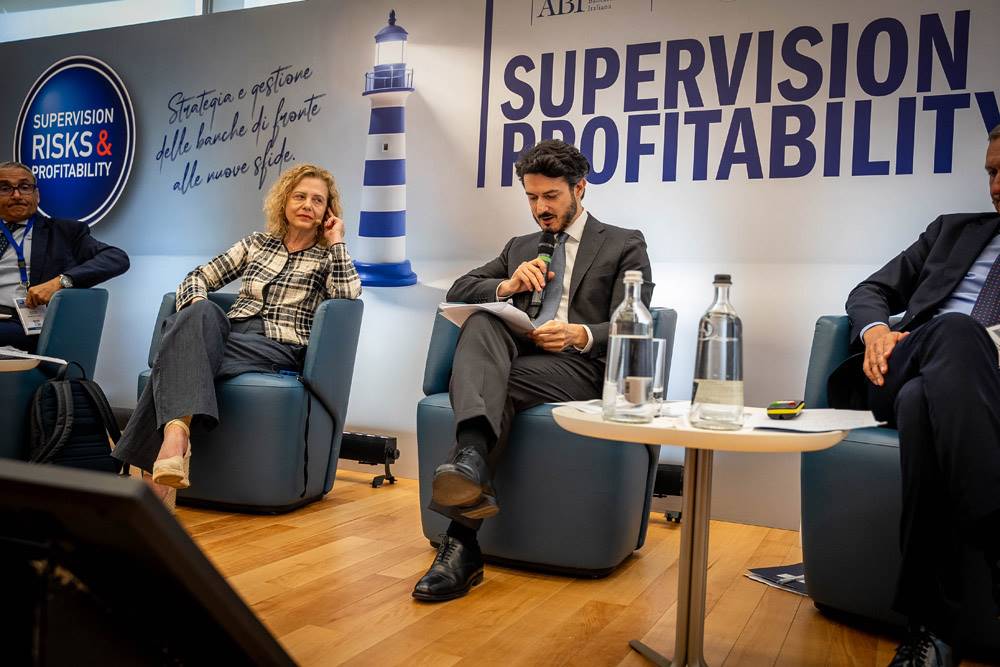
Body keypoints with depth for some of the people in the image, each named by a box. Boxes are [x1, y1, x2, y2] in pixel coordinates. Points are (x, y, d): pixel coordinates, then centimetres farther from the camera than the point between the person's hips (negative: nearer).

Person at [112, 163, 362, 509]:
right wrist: (197, 308, -2)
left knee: (188, 351, -30)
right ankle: (177, 432, -53)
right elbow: (199, 276, 20)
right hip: (230, 333, 3)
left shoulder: (328, 257, 16)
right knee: (202, 314, -34)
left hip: (279, 349, -3)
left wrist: (337, 241, 2)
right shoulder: (257, 243, 24)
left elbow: (349, 293, -7)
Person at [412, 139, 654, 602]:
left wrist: (581, 335, -22)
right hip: (512, 355, 4)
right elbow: (458, 290, 20)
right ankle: (471, 459, -54)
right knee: (481, 320, -31)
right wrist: (507, 285, -1)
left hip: (578, 366, -4)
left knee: (502, 387, -35)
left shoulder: (625, 246, 12)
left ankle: (461, 544, -40)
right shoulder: (520, 247, 28)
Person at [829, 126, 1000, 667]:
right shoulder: (955, 230, 29)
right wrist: (877, 330, -1)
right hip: (904, 374, 2)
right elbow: (870, 291, 24)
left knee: (922, 399, -41)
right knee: (956, 330, -37)